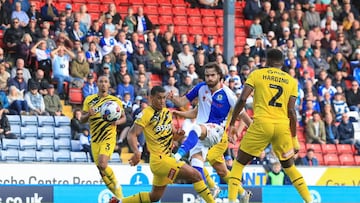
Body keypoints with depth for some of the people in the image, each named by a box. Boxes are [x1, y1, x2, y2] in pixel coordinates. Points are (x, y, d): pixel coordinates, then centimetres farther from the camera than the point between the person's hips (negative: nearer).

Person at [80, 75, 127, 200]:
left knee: (102, 164, -25)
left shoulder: (115, 101, 3)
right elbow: (82, 120, 8)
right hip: (95, 139, 4)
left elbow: (123, 118, 10)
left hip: (109, 138, -4)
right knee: (101, 171, 4)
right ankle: (117, 195, 19)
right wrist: (88, 114, -14)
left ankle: (117, 186, -2)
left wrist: (117, 122, -12)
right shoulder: (89, 100, 7)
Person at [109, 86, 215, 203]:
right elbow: (132, 135, -17)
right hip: (159, 159, -9)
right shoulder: (146, 114, -11)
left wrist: (178, 134, -3)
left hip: (167, 158, 9)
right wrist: (136, 152, -35)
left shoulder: (167, 113, 13)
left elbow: (172, 134, 22)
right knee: (196, 175, -14)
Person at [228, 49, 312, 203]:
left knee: (239, 163, 10)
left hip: (262, 123, -3)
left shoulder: (257, 74, 7)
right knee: (289, 166, 22)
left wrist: (232, 123, 3)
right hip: (283, 126, 3)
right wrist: (294, 139, 11)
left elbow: (242, 99, -3)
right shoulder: (291, 81, 12)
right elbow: (291, 111, 7)